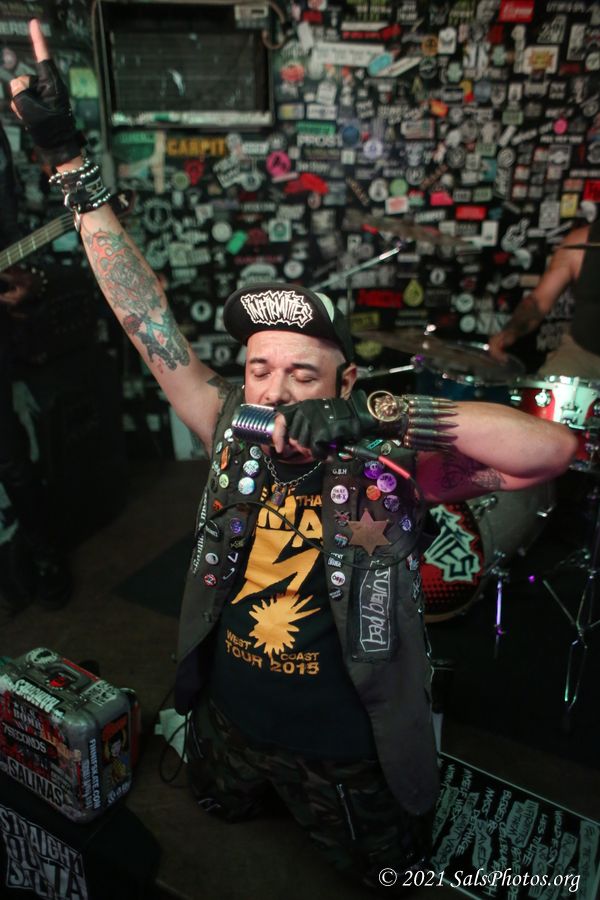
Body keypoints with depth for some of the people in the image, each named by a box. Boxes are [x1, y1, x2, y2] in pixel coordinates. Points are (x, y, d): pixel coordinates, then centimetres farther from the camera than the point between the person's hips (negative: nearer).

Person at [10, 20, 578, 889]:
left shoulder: (390, 461, -27)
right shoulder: (236, 434, -18)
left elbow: (551, 448, -38)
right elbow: (148, 323, -19)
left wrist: (378, 410, -44)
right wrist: (69, 158, -19)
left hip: (345, 752, -3)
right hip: (229, 721, 4)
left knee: (389, 866, 27)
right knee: (222, 810, 36)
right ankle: (274, 795, 65)